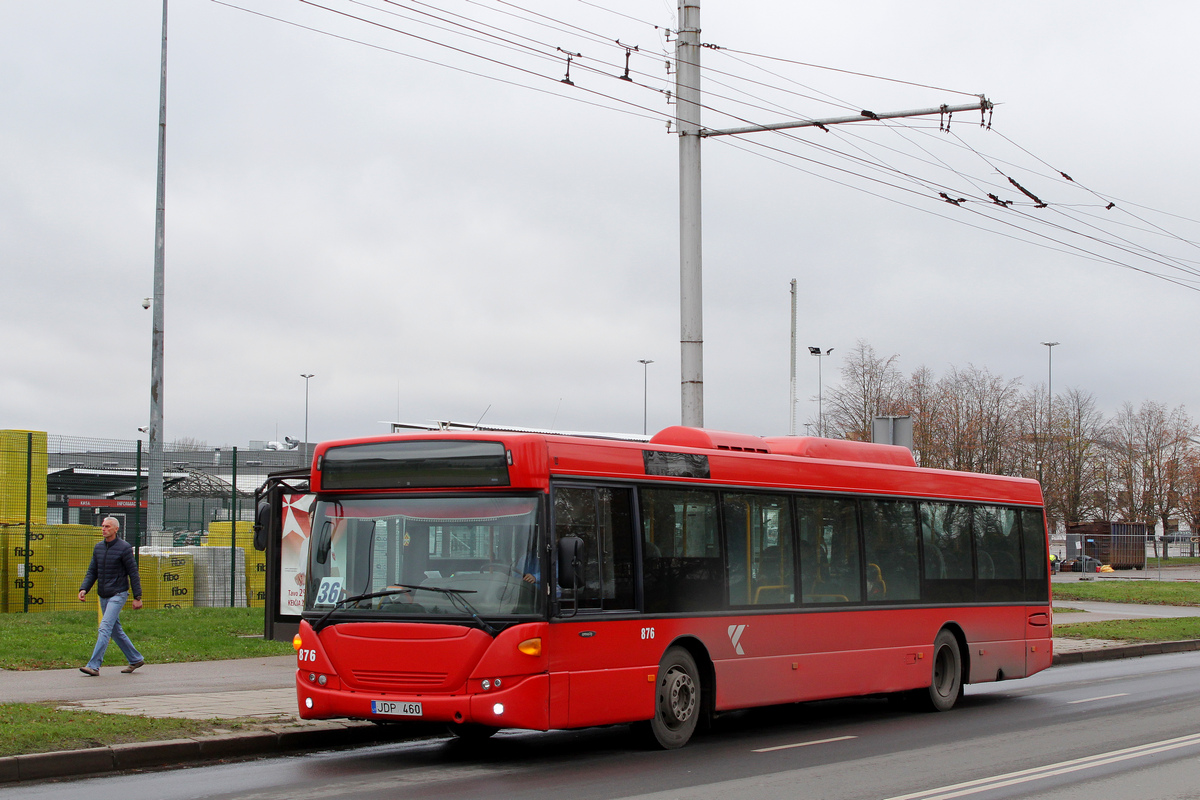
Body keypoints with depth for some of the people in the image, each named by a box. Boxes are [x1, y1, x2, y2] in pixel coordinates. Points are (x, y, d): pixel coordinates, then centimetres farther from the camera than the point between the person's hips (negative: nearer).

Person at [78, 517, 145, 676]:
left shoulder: (124, 548, -10)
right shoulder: (98, 547, 9)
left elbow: (133, 573, -9)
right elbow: (92, 572, 12)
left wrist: (137, 597, -10)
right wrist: (83, 589, -4)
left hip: (118, 595, -8)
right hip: (103, 596, 8)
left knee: (105, 628, -15)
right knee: (116, 631, 14)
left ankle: (94, 666, -19)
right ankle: (135, 659, 27)